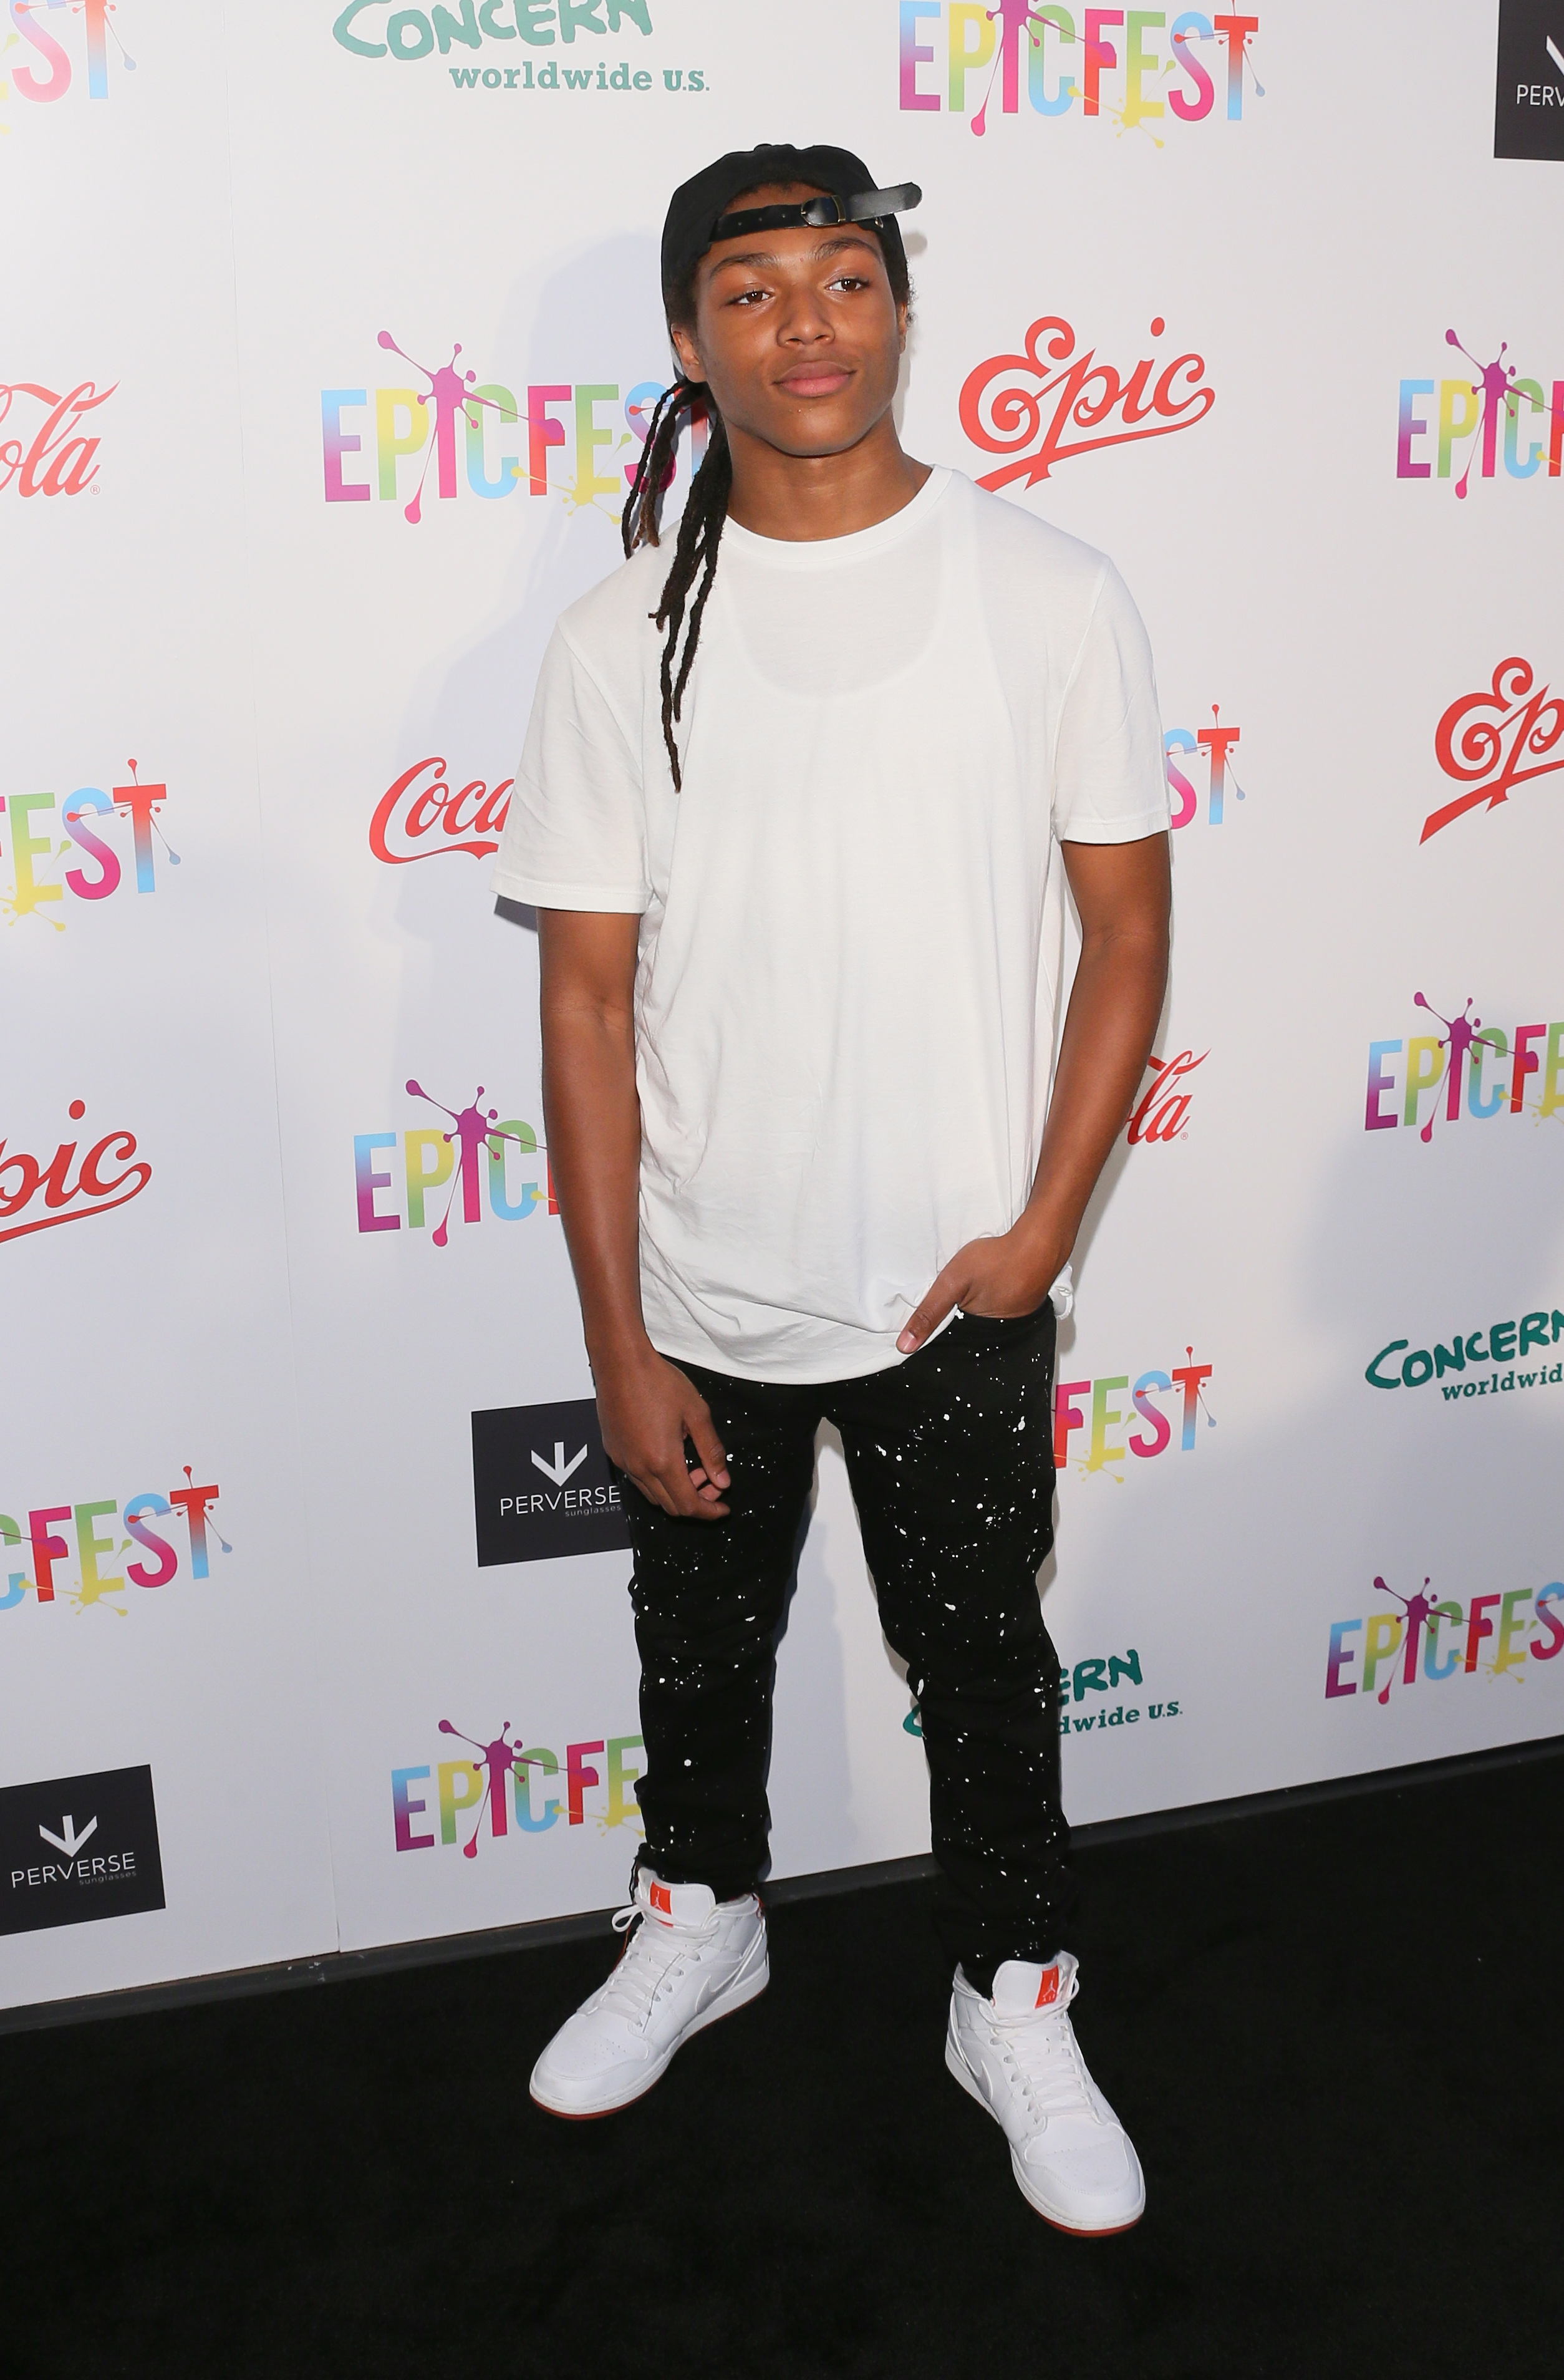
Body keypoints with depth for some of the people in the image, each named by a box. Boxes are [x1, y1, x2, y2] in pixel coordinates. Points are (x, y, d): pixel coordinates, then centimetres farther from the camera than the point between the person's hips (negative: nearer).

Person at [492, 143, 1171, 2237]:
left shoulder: (1054, 598, -7)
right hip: (702, 1295, 1)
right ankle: (700, 1920, 48)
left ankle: (1015, 2004, 39)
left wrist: (1040, 1230, -8)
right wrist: (618, 1337, -7)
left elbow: (1127, 929, -1)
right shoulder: (622, 643, -6)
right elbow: (590, 999, -5)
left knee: (984, 1663, 15)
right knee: (700, 1646, 21)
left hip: (957, 1290, -1)